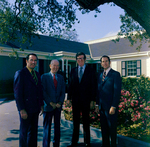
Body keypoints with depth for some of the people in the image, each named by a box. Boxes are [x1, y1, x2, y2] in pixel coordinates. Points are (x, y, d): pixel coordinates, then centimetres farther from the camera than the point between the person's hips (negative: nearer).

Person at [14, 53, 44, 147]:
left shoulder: (37, 74, 11)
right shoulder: (20, 73, -10)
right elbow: (17, 93, -14)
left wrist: (41, 104, 11)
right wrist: (22, 109, -17)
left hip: (35, 108, 7)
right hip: (26, 108, -6)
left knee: (33, 131, 18)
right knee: (24, 132, 9)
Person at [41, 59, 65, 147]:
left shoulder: (61, 77, 10)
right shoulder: (44, 77, -2)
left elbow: (63, 92, 7)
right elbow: (43, 92, -7)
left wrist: (60, 103, -8)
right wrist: (51, 103, -13)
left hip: (58, 106, 4)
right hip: (48, 106, -3)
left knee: (57, 127, 11)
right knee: (47, 127, 3)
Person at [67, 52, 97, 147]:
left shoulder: (90, 71, -1)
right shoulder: (73, 71, 8)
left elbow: (93, 86, -3)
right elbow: (70, 85, 8)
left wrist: (92, 100, -8)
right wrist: (69, 98, 2)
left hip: (86, 100, -3)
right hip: (75, 100, 3)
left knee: (86, 121, 10)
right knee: (75, 121, 12)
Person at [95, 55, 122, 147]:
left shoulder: (115, 74, -6)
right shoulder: (100, 75, 14)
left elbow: (117, 92, -12)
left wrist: (113, 107, -17)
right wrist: (97, 105, 11)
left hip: (110, 107, -6)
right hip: (102, 107, 6)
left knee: (112, 128, 6)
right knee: (104, 128, 14)